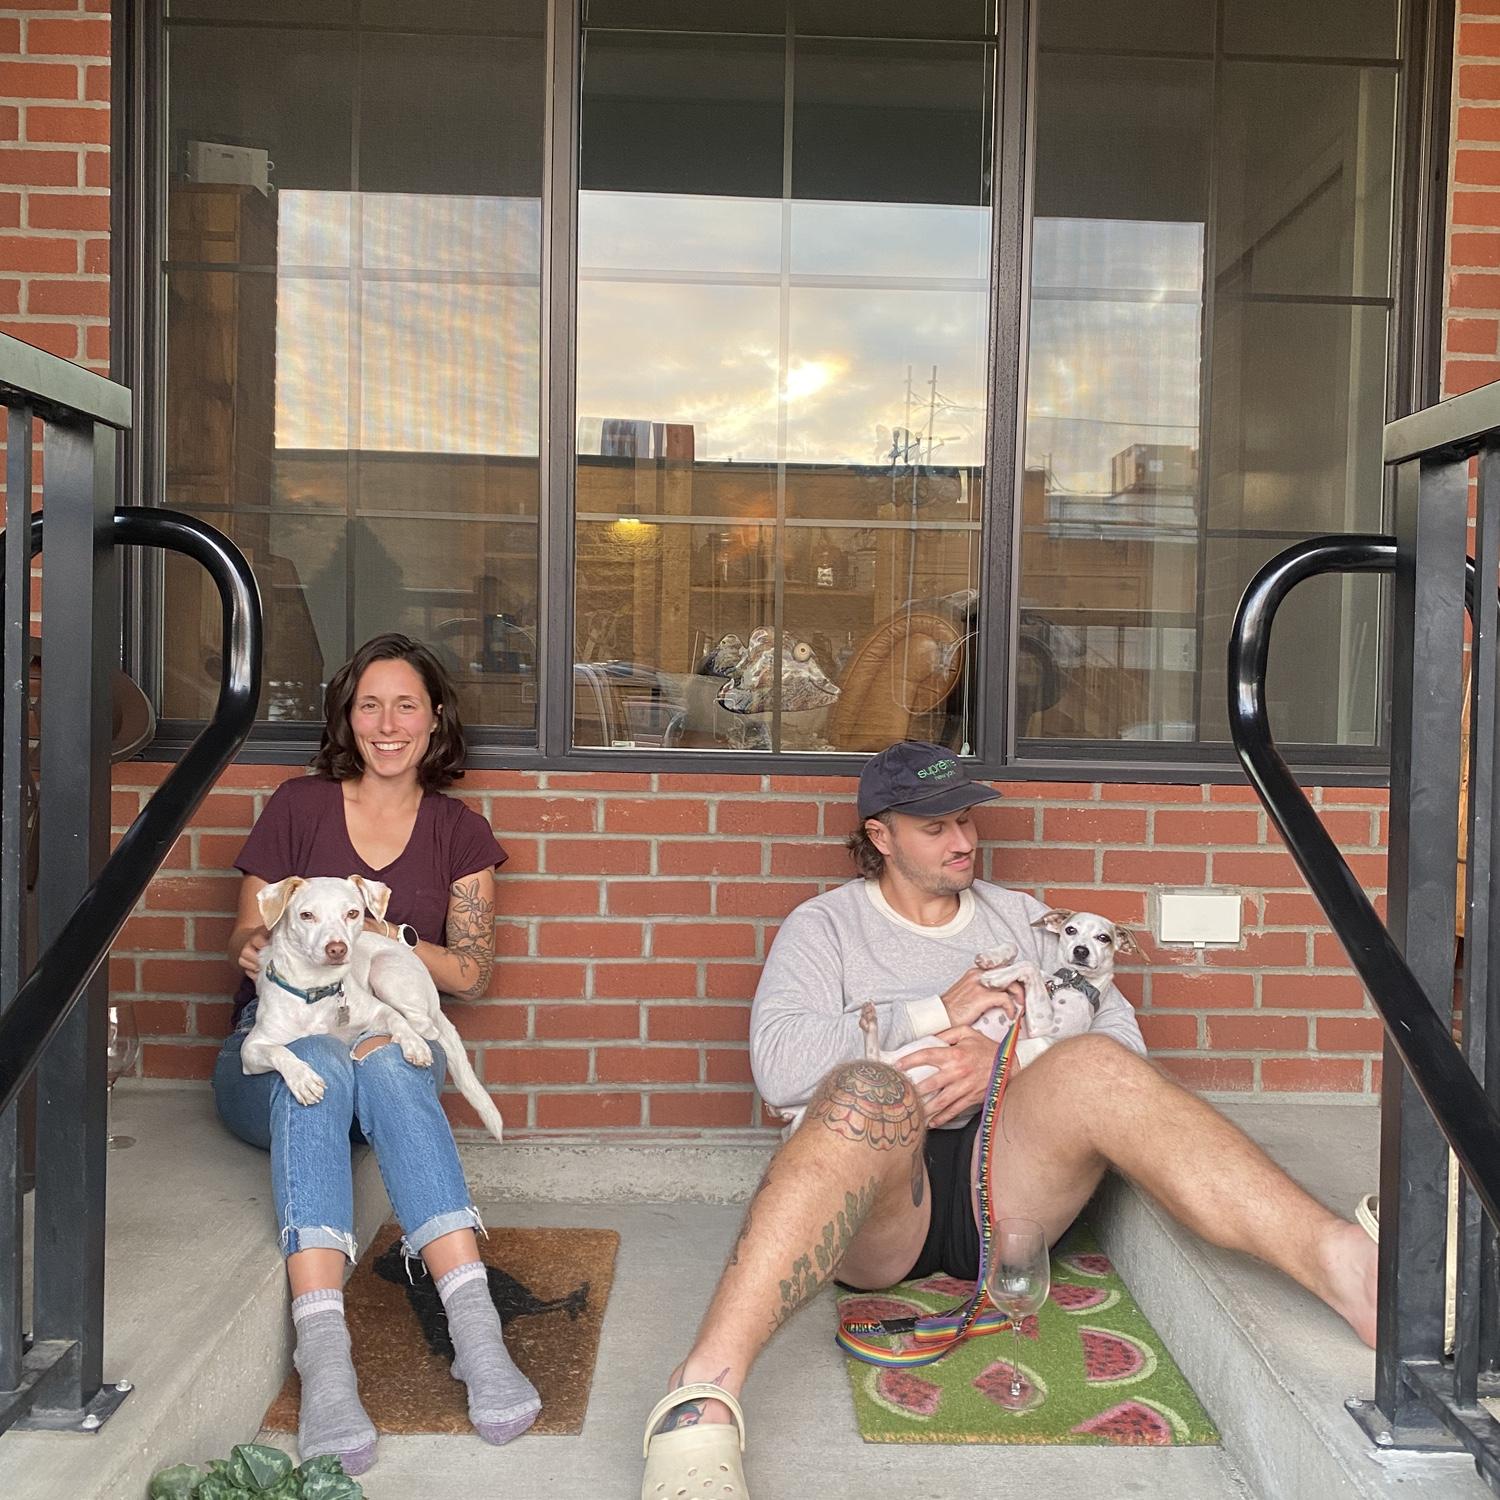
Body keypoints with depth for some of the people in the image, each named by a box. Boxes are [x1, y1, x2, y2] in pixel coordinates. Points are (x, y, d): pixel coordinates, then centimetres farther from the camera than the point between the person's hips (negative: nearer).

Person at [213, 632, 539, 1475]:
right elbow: (247, 944, 8)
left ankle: (477, 1332, -47)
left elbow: (472, 976, 2)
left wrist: (382, 935, -16)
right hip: (280, 1041, 0)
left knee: (386, 1066, -36)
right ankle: (323, 1359, -50)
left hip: (395, 1047, 1)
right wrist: (263, 952, -17)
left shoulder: (459, 833, 10)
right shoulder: (298, 807, 9)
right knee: (320, 1063, -36)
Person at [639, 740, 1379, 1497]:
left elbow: (1119, 1031, 10)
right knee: (868, 1089, -37)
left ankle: (1339, 1262, -44)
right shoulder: (825, 925, 13)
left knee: (1095, 1064, -26)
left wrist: (1006, 1057, -9)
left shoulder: (1017, 917, 23)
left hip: (1004, 1179, 3)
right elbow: (778, 1067, -5)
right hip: (875, 1194, -2)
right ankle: (702, 1392, -52)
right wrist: (934, 1015, -7)